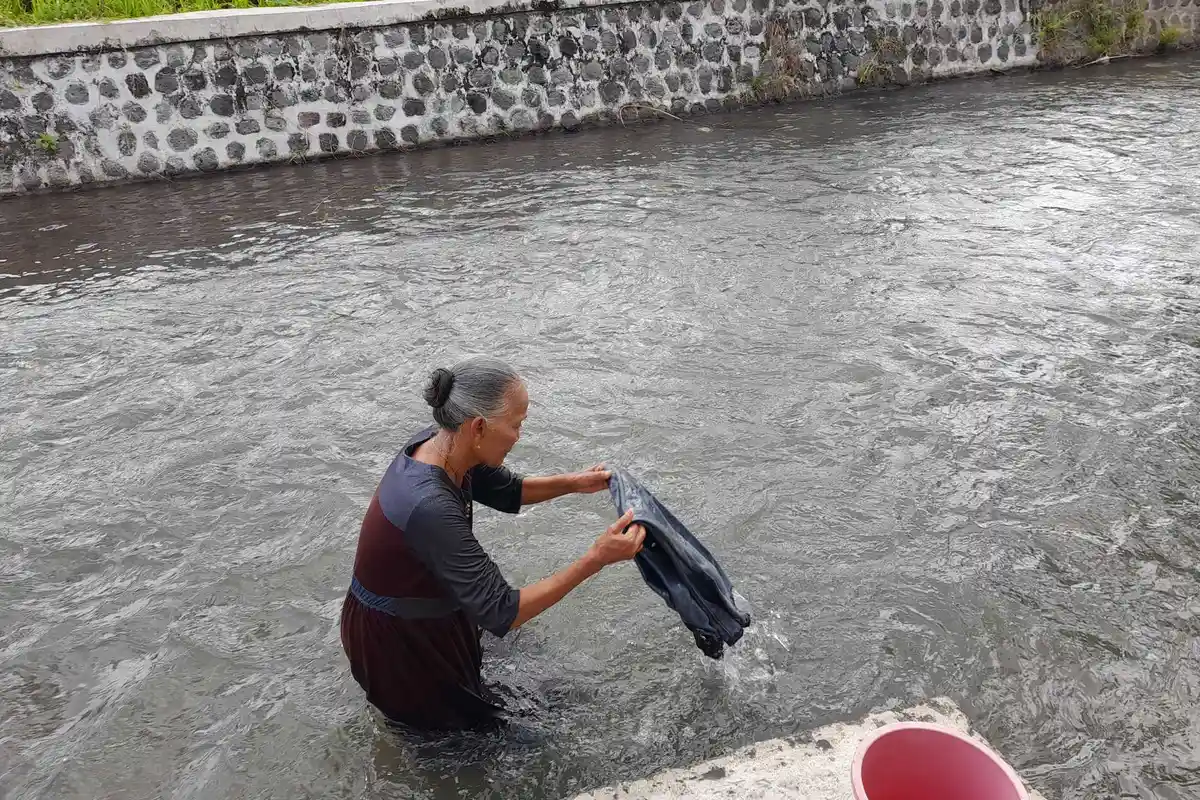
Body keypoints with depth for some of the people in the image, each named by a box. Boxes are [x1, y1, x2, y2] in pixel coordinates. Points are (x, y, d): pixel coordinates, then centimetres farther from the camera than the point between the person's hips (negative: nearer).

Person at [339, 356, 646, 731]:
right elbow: (500, 613, -35)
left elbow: (506, 491, 6)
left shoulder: (441, 442, -14)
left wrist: (571, 483, -7)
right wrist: (595, 560, -38)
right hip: (394, 639, -8)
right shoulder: (431, 508, -40)